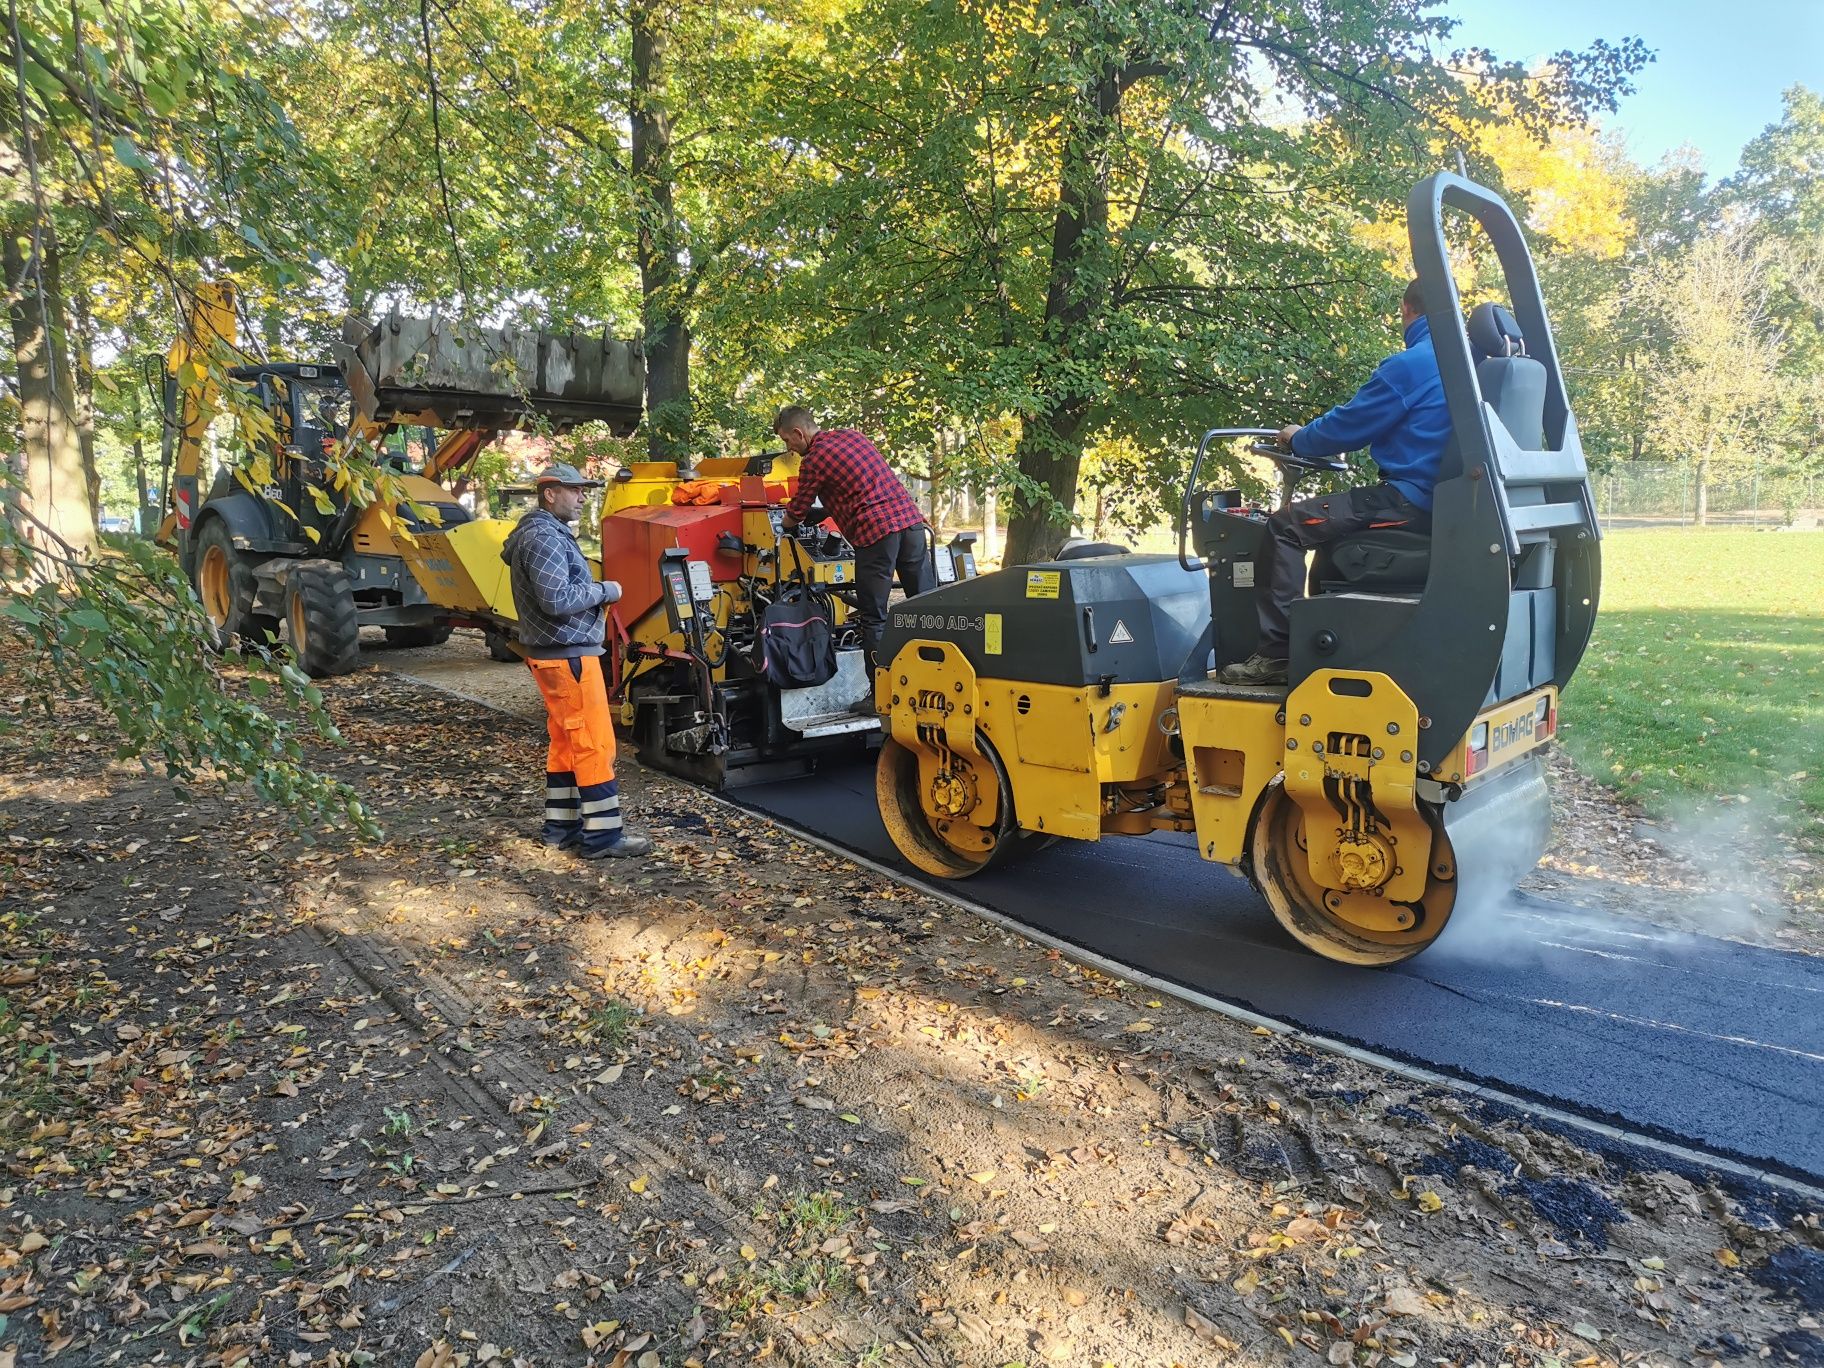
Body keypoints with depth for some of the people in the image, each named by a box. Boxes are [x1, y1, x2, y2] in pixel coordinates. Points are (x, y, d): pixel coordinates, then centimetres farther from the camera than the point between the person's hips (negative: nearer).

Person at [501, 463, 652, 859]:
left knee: (565, 742, 15)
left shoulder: (548, 533, 17)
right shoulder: (544, 538, -16)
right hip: (568, 655, -11)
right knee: (595, 744, -7)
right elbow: (557, 600, -24)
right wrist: (604, 590, -12)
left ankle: (561, 826, 22)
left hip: (554, 653, 11)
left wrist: (595, 591, 7)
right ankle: (603, 835, -3)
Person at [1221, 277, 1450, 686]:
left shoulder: (1409, 365, -12)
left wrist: (1298, 439, 12)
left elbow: (1347, 426, -8)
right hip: (1446, 508, 10)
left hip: (1410, 501, -10)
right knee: (1331, 518, 28)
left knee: (1286, 526, -8)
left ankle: (1276, 652, -15)